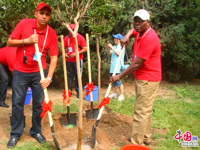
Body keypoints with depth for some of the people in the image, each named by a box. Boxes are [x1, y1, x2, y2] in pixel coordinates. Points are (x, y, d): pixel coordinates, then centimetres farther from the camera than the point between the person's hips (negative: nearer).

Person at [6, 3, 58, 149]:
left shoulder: (52, 34, -7)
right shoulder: (24, 24, -7)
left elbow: (54, 58, -9)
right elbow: (9, 42, -3)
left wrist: (49, 78, -20)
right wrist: (27, 40, -19)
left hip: (39, 73, 1)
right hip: (20, 72, 0)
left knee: (39, 103, 7)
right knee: (17, 103, 6)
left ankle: (36, 131, 27)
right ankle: (15, 134, 23)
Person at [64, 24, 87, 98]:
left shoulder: (80, 37, -4)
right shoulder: (66, 38, 8)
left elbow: (85, 49, -9)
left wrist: (76, 54, -18)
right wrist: (64, 53, -8)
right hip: (69, 61, 4)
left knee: (78, 76, 1)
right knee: (69, 75, 9)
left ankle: (78, 91, 10)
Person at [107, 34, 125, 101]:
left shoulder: (121, 47, -3)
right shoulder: (114, 47, 14)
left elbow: (118, 53, -19)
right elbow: (110, 55, 12)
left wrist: (111, 47, -16)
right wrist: (109, 48, -1)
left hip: (118, 67, -7)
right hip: (112, 66, 7)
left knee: (118, 81, -8)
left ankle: (121, 95, 1)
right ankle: (114, 94, 22)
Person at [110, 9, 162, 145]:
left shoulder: (149, 38, -22)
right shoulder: (140, 32, 8)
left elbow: (137, 64, -22)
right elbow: (133, 31, 35)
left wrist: (119, 76, -15)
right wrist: (127, 36, 11)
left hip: (148, 79, -10)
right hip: (142, 78, 10)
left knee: (141, 112, -7)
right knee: (145, 110, 18)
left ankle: (136, 143, 0)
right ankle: (145, 137, 31)